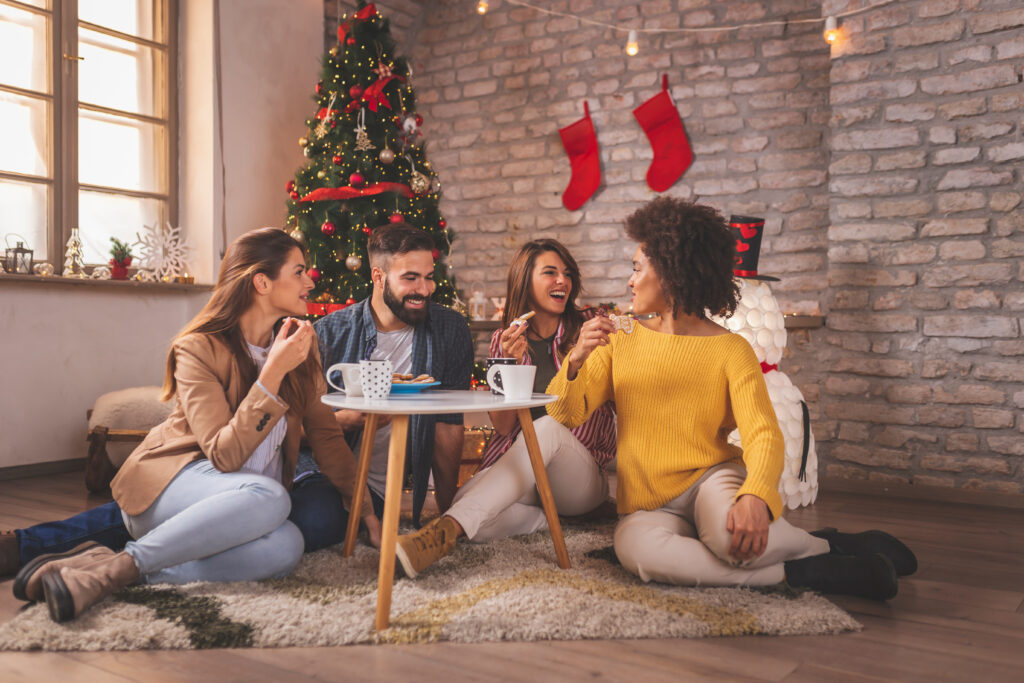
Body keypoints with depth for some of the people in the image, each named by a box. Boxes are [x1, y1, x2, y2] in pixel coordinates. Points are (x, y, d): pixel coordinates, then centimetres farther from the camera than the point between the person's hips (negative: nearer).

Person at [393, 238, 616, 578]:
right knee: (464, 499, -31)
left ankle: (446, 530, -46)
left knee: (549, 427, -37)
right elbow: (502, 426, 0)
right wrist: (512, 364, -16)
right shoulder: (505, 340, 8)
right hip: (514, 469, 1)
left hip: (582, 476, -1)